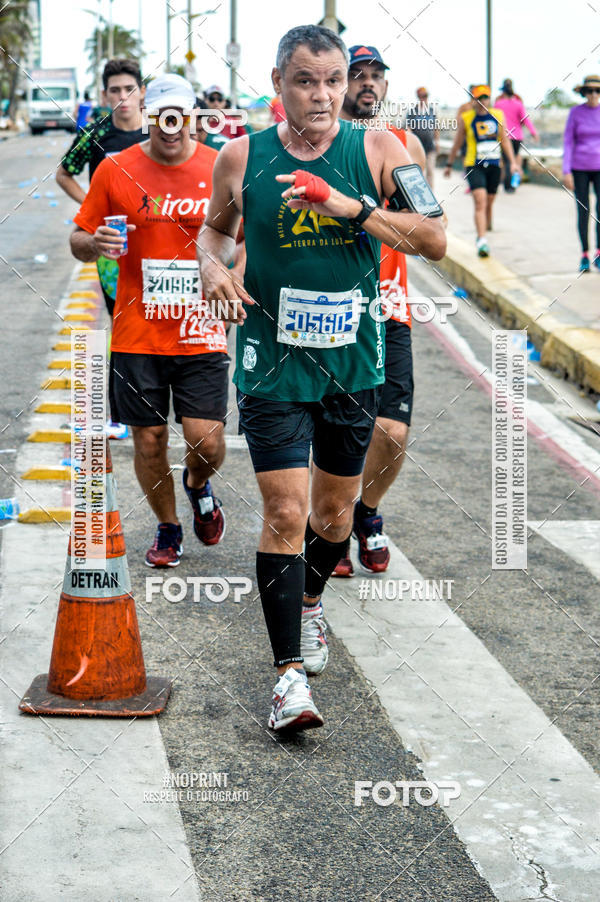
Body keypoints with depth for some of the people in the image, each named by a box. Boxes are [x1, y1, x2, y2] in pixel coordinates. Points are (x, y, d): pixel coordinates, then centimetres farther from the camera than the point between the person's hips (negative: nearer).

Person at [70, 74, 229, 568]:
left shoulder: (222, 169, 1)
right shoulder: (115, 170, 1)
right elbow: (79, 241, 7)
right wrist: (95, 243, -15)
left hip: (201, 334, 0)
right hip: (137, 335, 1)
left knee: (206, 440, -6)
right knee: (148, 439, 6)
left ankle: (199, 485, 30)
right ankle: (168, 527, 30)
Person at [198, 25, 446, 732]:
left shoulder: (376, 150, -3)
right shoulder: (242, 157, -2)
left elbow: (435, 242, -11)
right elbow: (215, 226, 17)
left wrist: (349, 206, -22)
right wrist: (212, 265, -6)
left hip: (352, 362, 2)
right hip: (273, 363, -2)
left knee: (336, 511, 15)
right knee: (285, 513, -10)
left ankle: (308, 602, 45)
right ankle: (289, 671, -1)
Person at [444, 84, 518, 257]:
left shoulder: (498, 115, 7)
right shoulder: (466, 118, 0)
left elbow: (505, 140, 12)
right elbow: (457, 144, 10)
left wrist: (512, 162, 5)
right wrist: (449, 165, 17)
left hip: (494, 165, 4)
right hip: (474, 165, -3)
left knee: (489, 204, 11)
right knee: (480, 202, -17)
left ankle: (486, 229, 29)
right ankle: (482, 241, -22)